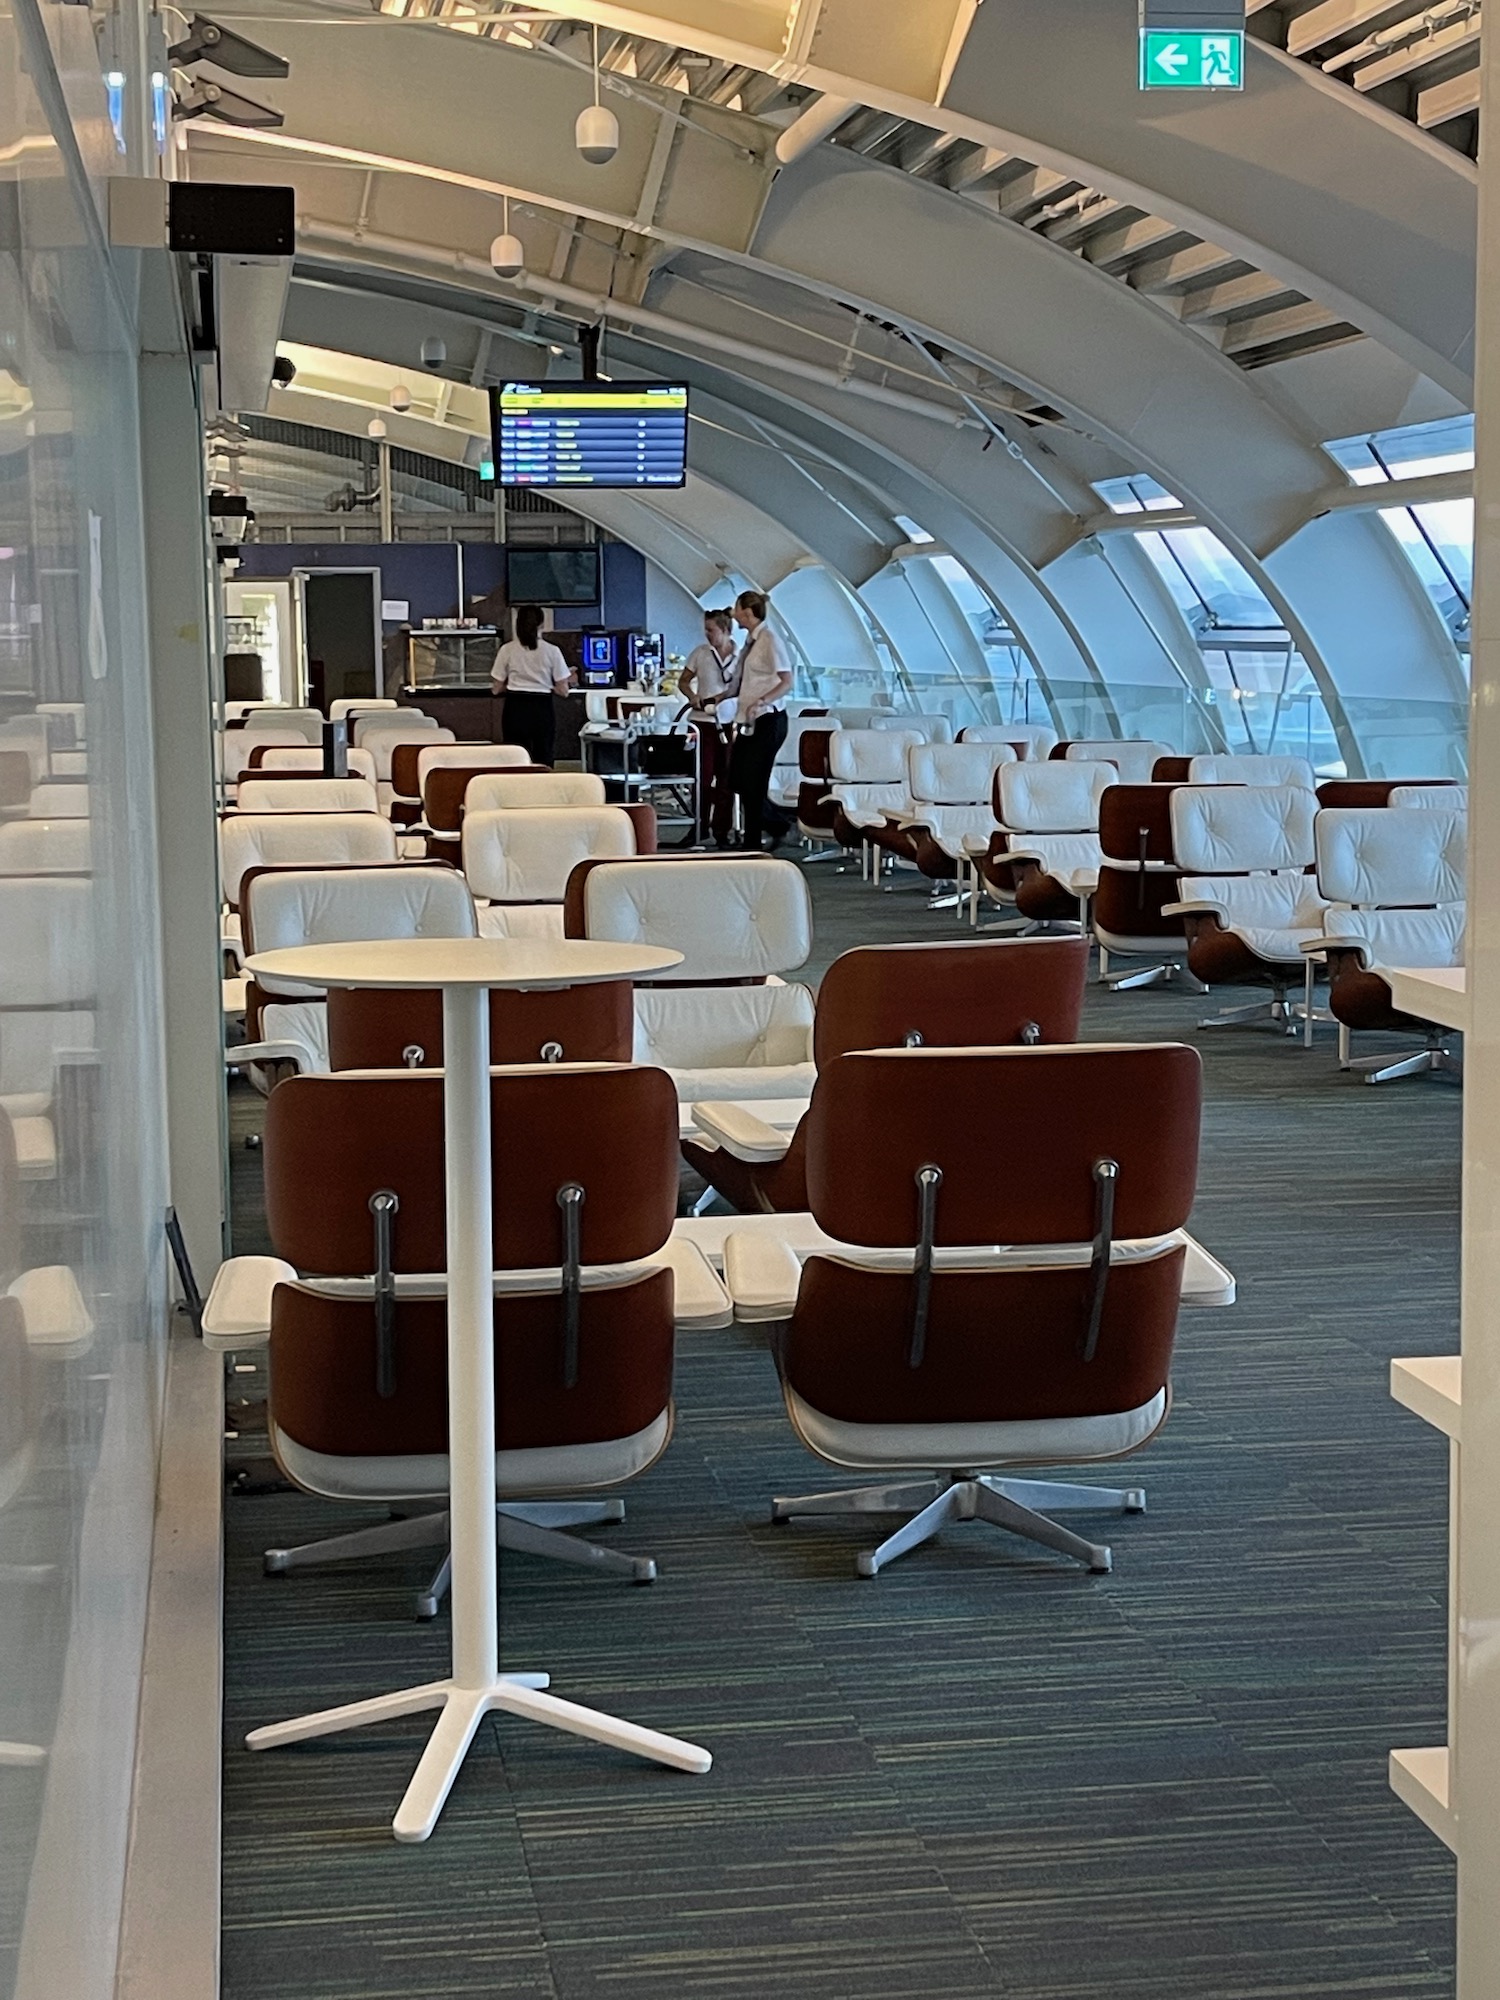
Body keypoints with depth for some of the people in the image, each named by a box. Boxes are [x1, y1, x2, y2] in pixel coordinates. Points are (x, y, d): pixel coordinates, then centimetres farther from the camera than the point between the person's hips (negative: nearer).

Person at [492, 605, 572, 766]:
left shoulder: (507, 650, -2)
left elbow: (497, 688, 3)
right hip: (542, 709, -1)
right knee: (543, 760, 6)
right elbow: (562, 689, -3)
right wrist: (570, 681, 19)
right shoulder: (551, 651, -4)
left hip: (515, 710, 1)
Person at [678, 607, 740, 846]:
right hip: (703, 721, 0)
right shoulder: (700, 653, 2)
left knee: (726, 777, 5)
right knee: (703, 775, 0)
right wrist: (692, 696, -9)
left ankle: (721, 830, 13)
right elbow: (683, 681, 10)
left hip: (729, 723, 0)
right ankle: (700, 826, 9)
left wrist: (727, 697, -14)